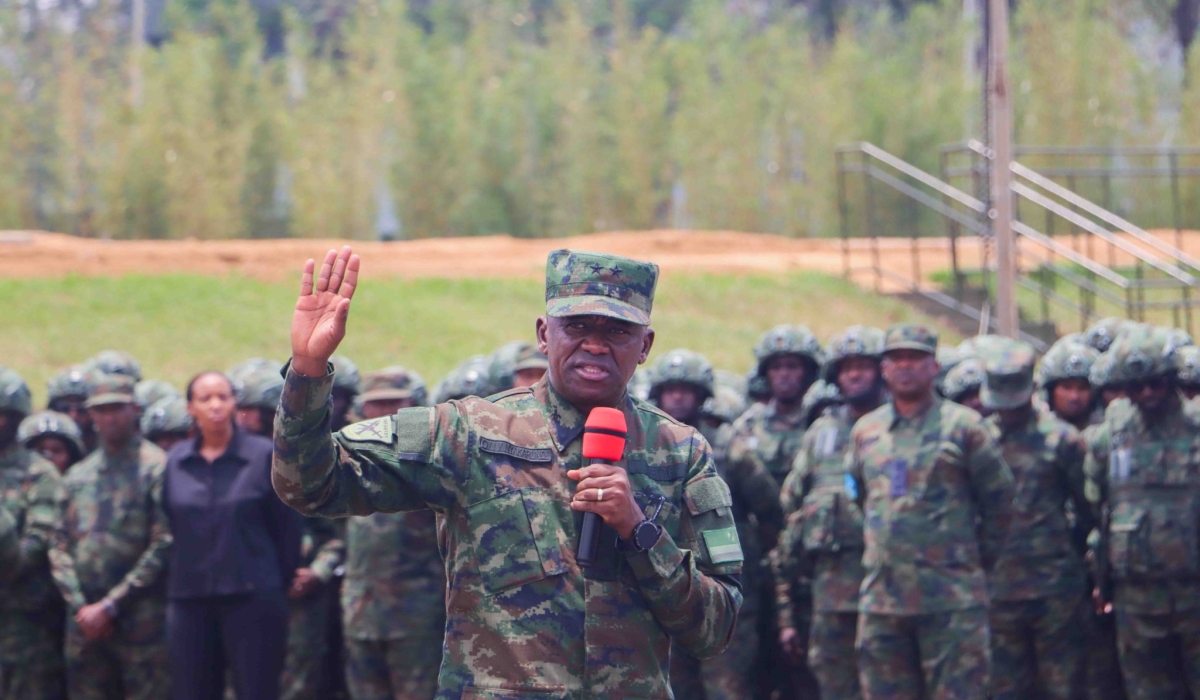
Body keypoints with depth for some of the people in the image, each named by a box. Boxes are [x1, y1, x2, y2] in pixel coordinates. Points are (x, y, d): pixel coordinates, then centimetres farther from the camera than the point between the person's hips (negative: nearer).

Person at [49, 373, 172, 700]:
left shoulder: (156, 468, -2)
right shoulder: (78, 476, 15)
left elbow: (163, 547, -8)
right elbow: (60, 547, 13)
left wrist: (110, 606, -10)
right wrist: (80, 606, -3)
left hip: (140, 616, -5)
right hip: (85, 620, 5)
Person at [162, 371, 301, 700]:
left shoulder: (264, 456, -2)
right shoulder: (175, 461, 7)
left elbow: (287, 527, 1)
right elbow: (166, 529, 11)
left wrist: (279, 582, 1)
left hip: (252, 600, -3)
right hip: (188, 599, 3)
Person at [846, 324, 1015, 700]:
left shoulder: (962, 426, -1)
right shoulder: (865, 431, 13)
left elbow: (999, 498, 4)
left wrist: (978, 556, 5)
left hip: (951, 600, -5)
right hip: (881, 597, 5)